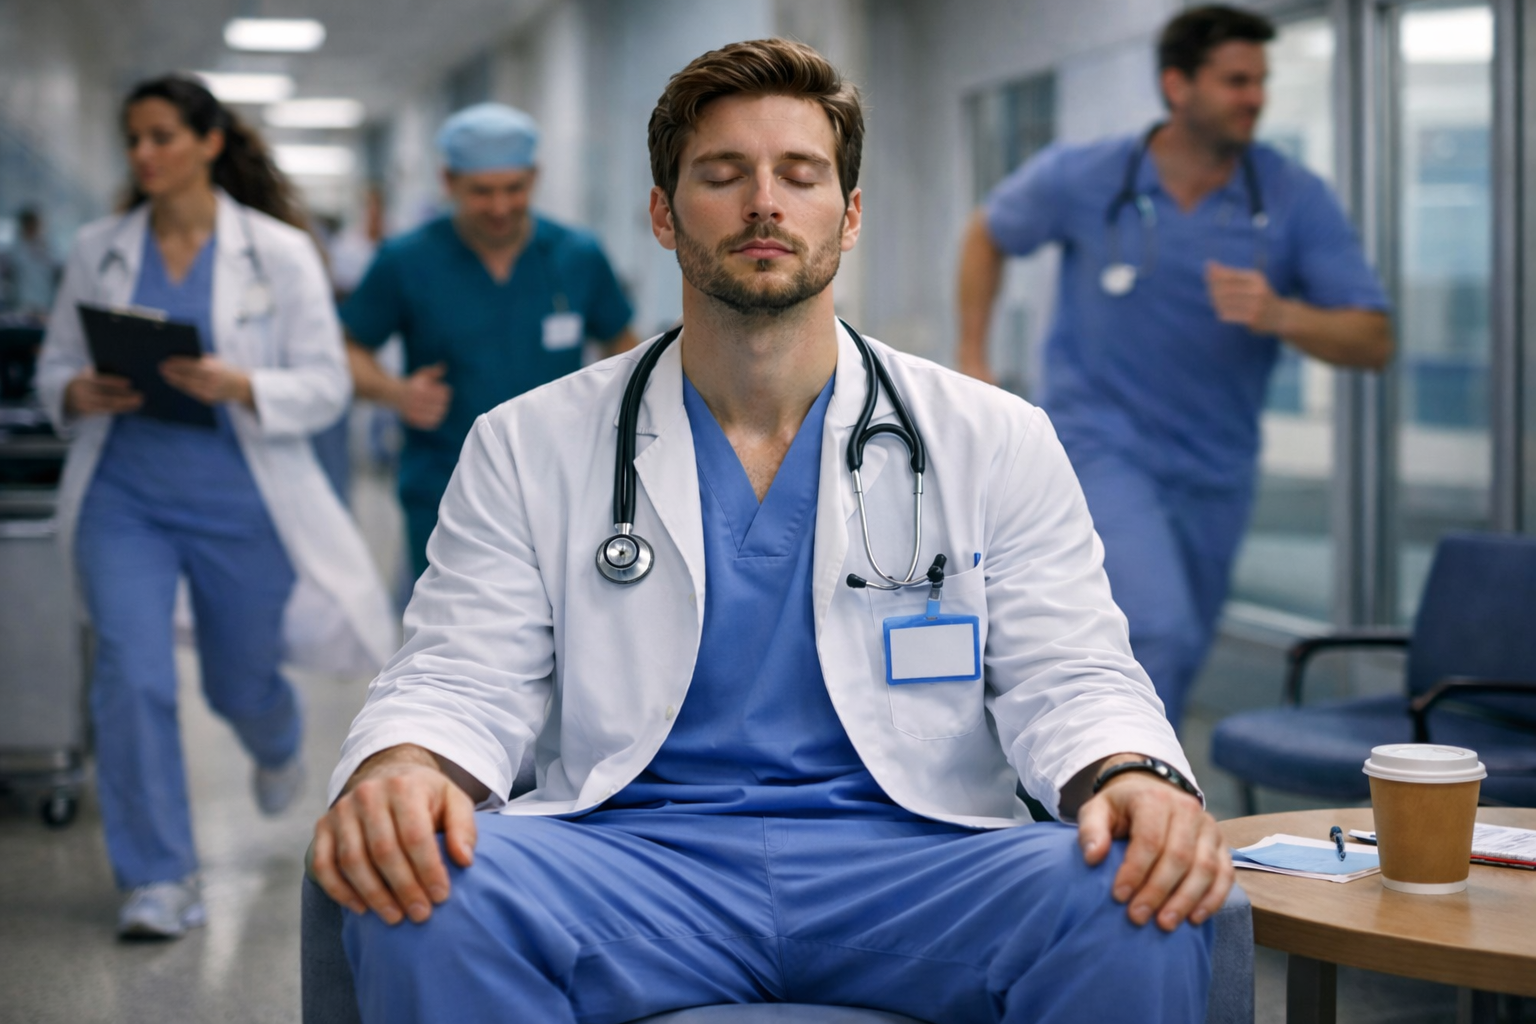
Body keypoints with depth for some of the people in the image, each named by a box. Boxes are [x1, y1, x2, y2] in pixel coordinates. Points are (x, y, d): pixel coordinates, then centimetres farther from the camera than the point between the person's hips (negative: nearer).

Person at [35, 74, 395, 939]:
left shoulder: (278, 252, -5)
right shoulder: (98, 251, 3)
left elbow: (327, 384, -6)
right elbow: (55, 363, 10)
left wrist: (239, 386, -25)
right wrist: (78, 393, -14)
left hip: (240, 502, -1)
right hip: (123, 498, 2)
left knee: (241, 683, 14)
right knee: (131, 678, -12)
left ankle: (279, 749, 54)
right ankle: (160, 879, 2)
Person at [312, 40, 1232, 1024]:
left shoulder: (996, 443, 12)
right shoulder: (528, 450, 12)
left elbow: (1069, 677, 6)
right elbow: (463, 677, 5)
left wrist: (1132, 780, -19)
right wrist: (399, 770, -20)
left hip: (912, 860, 1)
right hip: (628, 859, 0)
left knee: (1138, 913, -31)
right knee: (427, 900, -33)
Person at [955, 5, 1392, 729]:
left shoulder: (1297, 200, -8)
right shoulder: (1081, 179, -8)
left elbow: (1373, 343, -11)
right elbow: (988, 235, 12)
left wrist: (1280, 315, -30)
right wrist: (971, 366, 6)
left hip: (1212, 474, 4)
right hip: (1097, 443, -4)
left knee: (1174, 657, 16)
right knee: (1159, 631, -25)